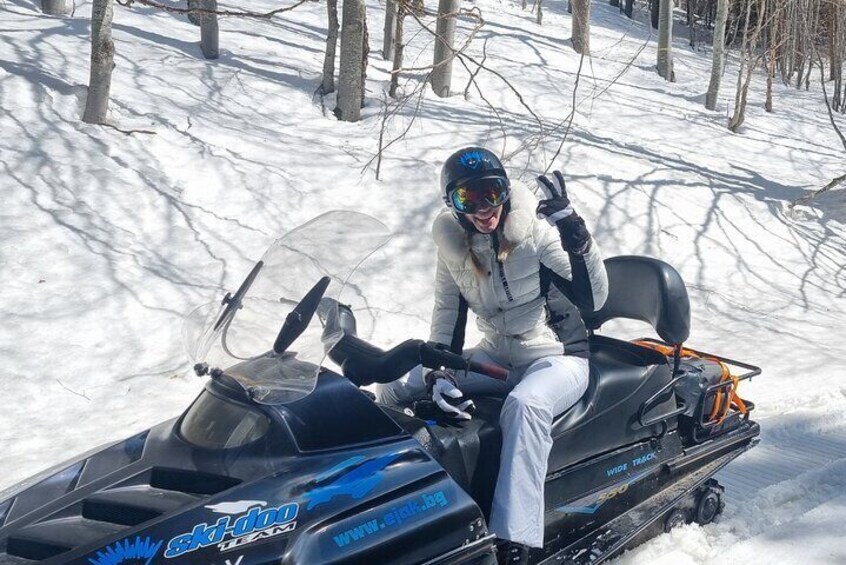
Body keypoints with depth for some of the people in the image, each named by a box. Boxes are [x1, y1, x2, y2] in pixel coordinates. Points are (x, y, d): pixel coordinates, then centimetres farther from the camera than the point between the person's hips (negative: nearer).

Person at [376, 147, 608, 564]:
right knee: (394, 388, -5)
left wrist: (573, 229, -35)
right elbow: (447, 314, 1)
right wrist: (439, 374, -14)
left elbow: (592, 299, -23)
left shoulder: (536, 231, -17)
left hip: (558, 356, -5)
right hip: (497, 356, 6)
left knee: (524, 404, -40)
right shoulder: (452, 243, -3)